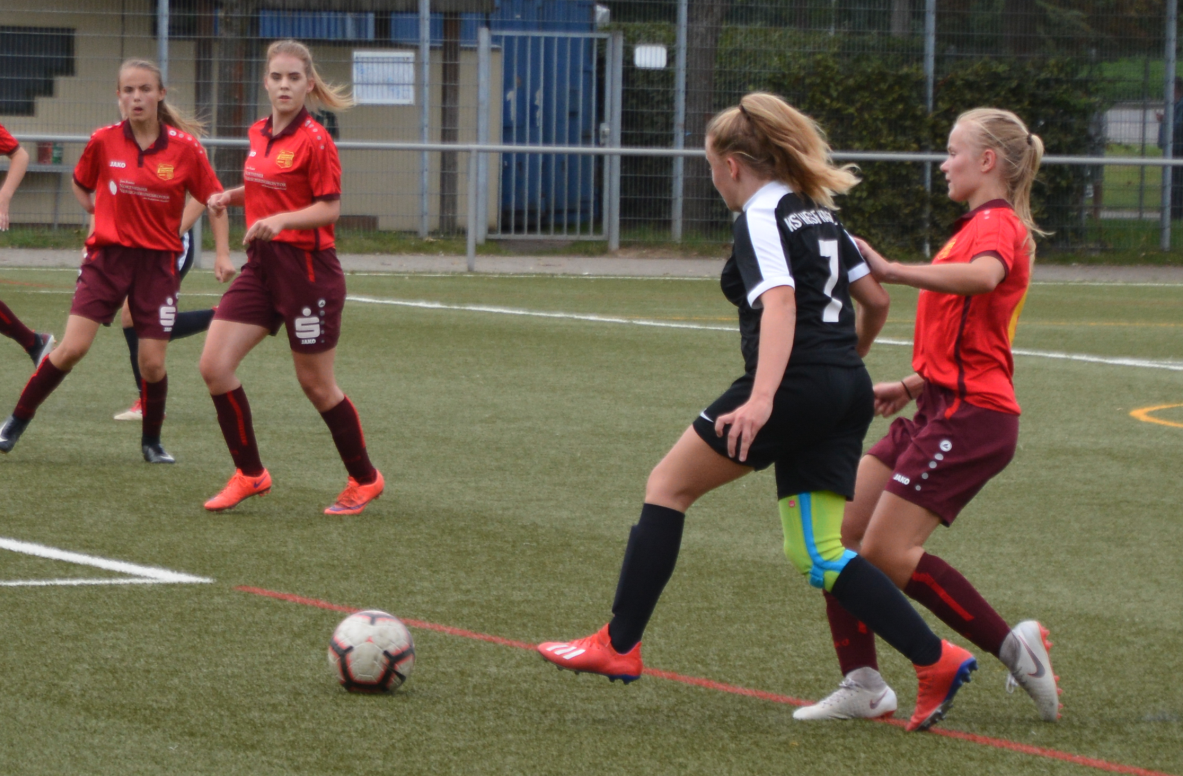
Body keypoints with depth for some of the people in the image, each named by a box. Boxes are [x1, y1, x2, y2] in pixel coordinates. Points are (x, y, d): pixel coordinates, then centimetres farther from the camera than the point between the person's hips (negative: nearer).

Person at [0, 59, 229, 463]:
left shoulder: (184, 148, -5)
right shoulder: (103, 141, -3)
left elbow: (214, 202, 4)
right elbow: (80, 185, 17)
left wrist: (223, 255, -2)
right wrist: (98, 210, 5)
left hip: (157, 262, 0)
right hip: (108, 256, 0)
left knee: (152, 362, -2)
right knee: (72, 348, -11)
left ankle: (151, 441, 21)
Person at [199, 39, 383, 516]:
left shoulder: (314, 141, -13)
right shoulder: (259, 134, 9)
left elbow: (329, 208, -13)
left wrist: (281, 220, -27)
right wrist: (231, 196, 6)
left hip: (307, 268, -7)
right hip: (261, 265, 7)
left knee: (316, 385, 3)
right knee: (214, 365, -4)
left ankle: (365, 480, 22)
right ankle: (250, 474, 9)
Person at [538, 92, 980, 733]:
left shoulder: (760, 218, -5)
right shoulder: (818, 213, 20)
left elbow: (780, 301, -22)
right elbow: (875, 300, 21)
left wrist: (762, 398, -33)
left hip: (796, 384, -8)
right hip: (846, 393, 8)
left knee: (668, 484, 5)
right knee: (817, 556, 7)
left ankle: (619, 645, 3)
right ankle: (937, 661, -5)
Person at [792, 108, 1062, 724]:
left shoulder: (996, 224, -9)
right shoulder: (980, 226, 21)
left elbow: (983, 276, -36)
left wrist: (892, 272, -40)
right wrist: (914, 385, 21)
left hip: (969, 416, -10)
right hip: (942, 409, 10)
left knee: (886, 552, -14)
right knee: (834, 530, 3)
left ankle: (1014, 648, -5)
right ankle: (861, 684, 4)